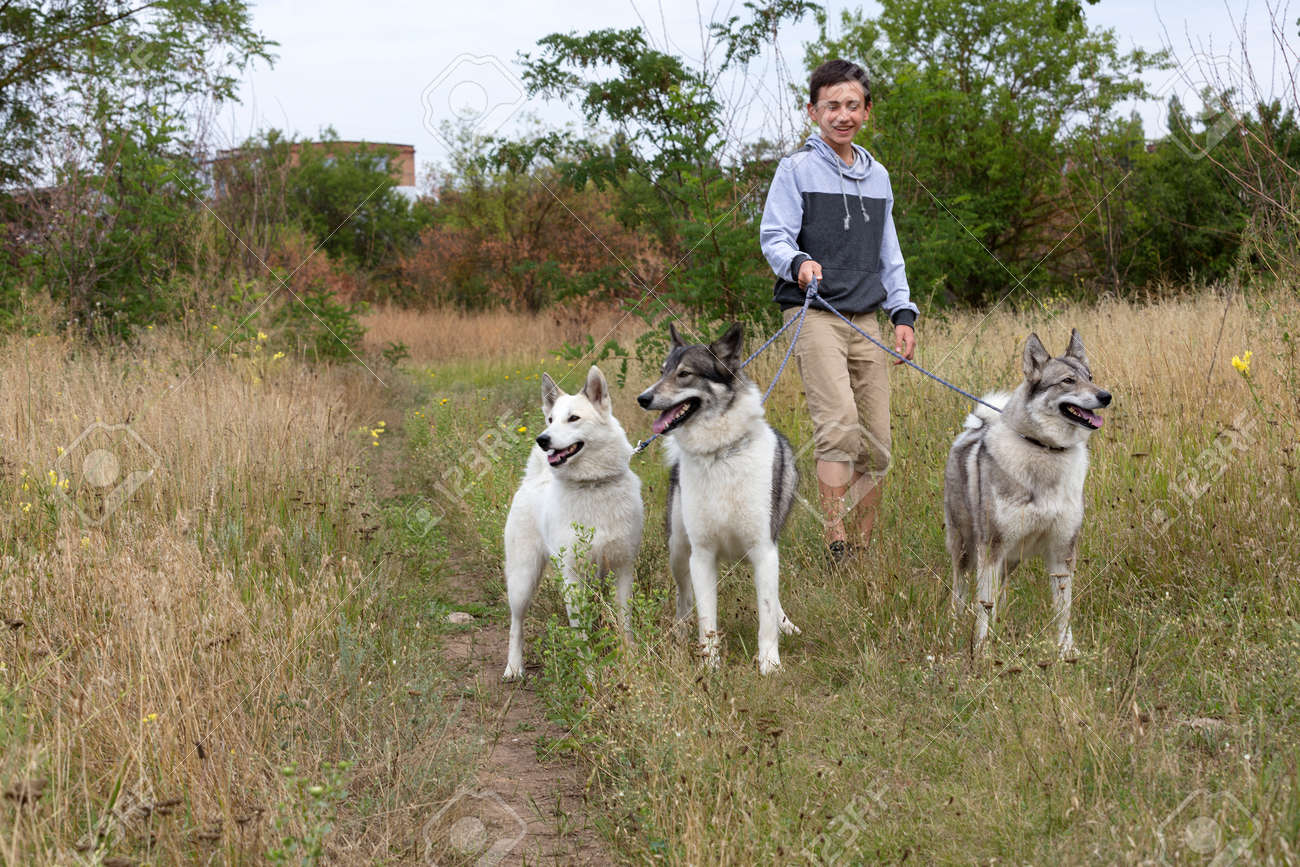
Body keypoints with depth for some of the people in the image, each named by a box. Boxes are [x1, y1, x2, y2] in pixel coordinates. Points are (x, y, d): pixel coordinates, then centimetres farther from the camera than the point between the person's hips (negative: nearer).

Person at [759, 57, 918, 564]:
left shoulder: (878, 176, 18)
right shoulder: (798, 169, 1)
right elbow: (773, 237, -4)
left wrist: (902, 312, 14)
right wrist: (798, 262, -25)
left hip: (866, 319, 6)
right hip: (814, 313, -6)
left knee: (876, 444, 2)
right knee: (839, 424, -22)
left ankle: (864, 550, 13)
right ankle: (834, 546, -19)